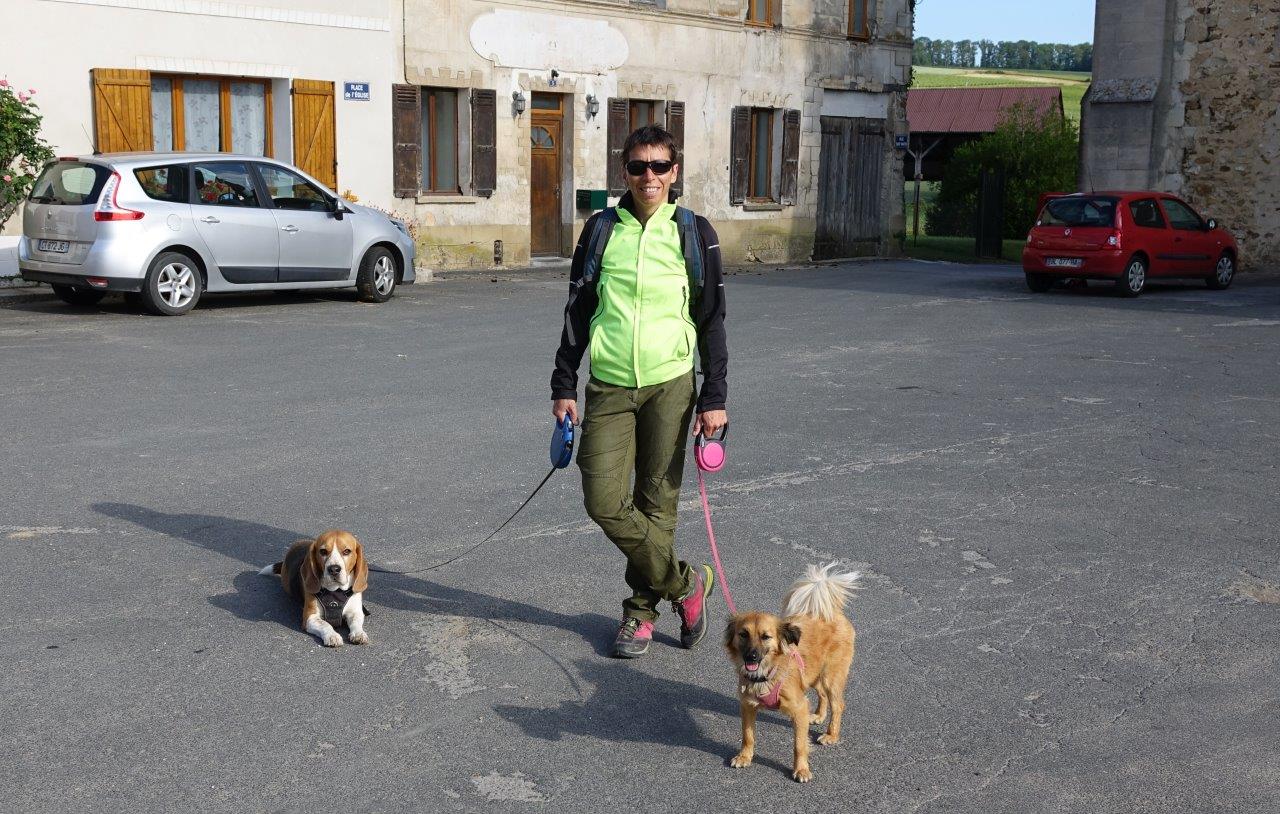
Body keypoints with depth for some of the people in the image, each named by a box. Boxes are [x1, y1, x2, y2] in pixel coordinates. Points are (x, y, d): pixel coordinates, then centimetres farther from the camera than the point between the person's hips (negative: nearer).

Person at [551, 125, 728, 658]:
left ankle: (641, 609, 20)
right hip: (608, 386, 2)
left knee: (656, 502, 3)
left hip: (670, 383, -1)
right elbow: (578, 310, 11)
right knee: (604, 501, -7)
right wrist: (563, 386, 6)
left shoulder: (693, 233, 3)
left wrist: (714, 398, -1)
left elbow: (711, 320, 4)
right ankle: (685, 583, 11)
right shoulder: (602, 229, 7)